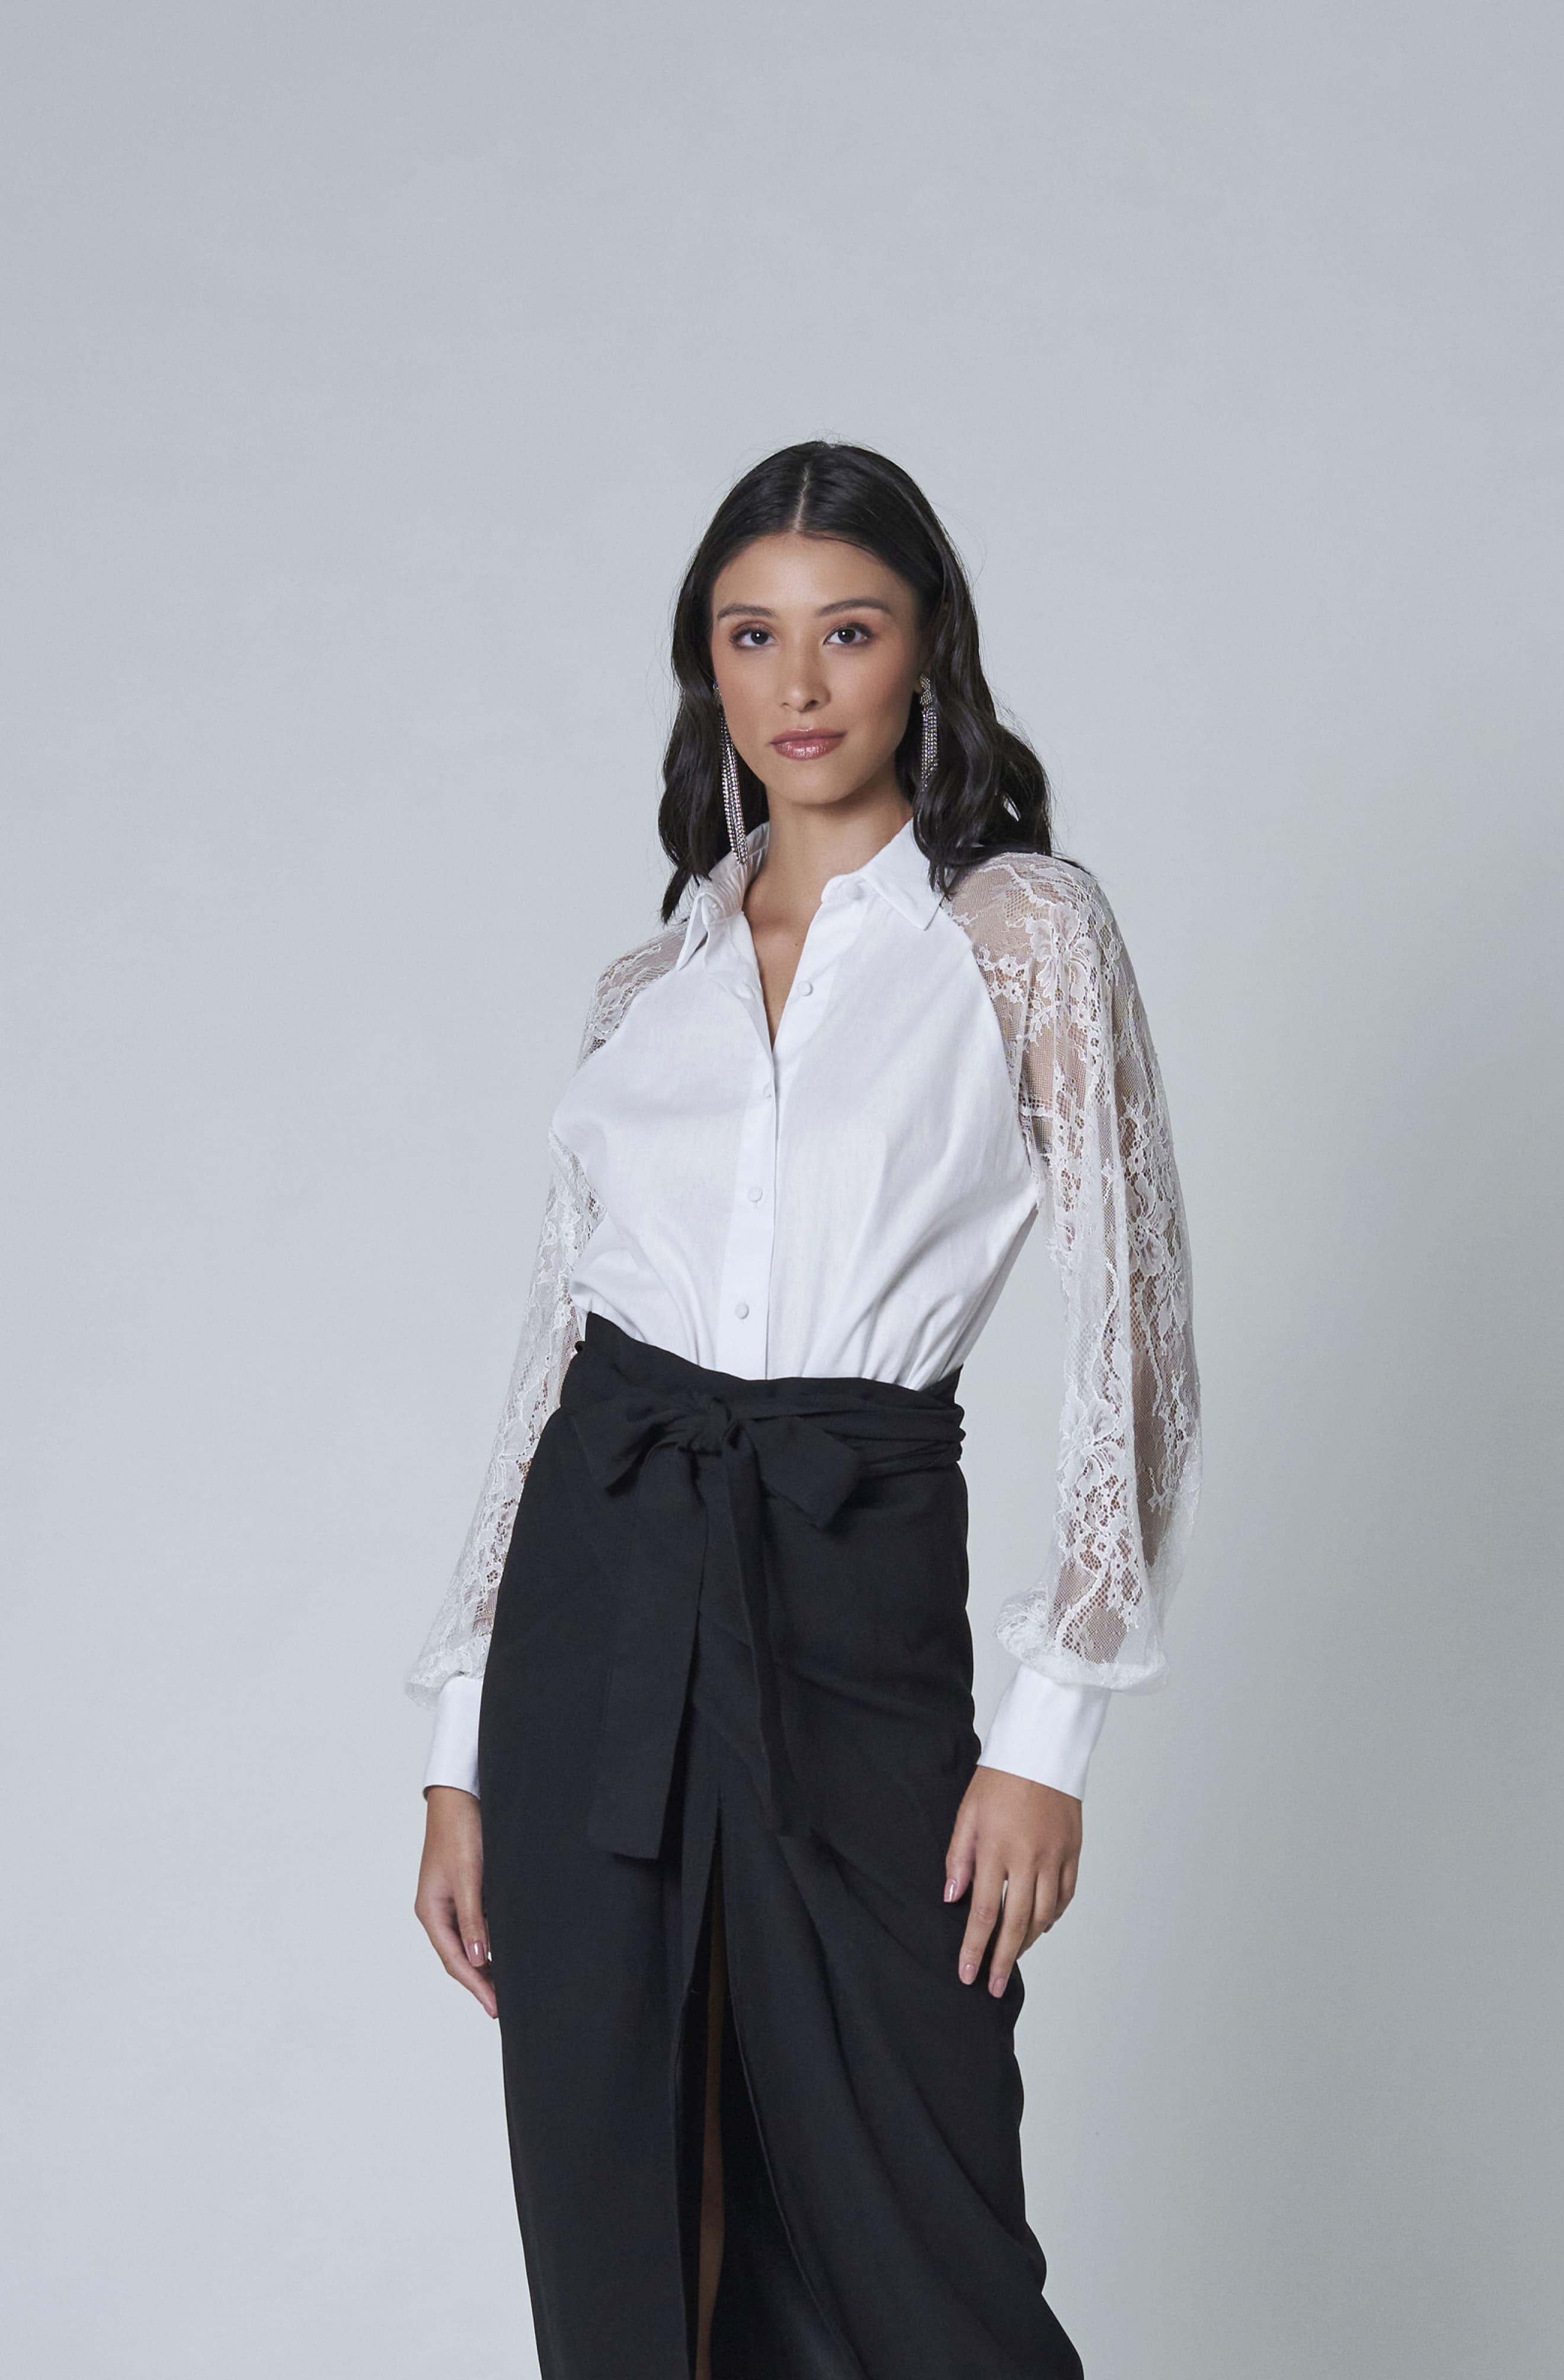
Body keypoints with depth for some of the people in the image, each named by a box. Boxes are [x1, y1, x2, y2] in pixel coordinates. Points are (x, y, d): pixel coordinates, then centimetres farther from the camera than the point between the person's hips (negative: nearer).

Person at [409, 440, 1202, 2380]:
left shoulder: (1020, 929, 0)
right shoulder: (650, 984, 12)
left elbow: (1126, 1334, -4)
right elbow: (555, 1348, 12)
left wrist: (1051, 1727, -11)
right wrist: (461, 1754, 9)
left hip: (856, 1594, -4)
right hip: (599, 1585, 4)